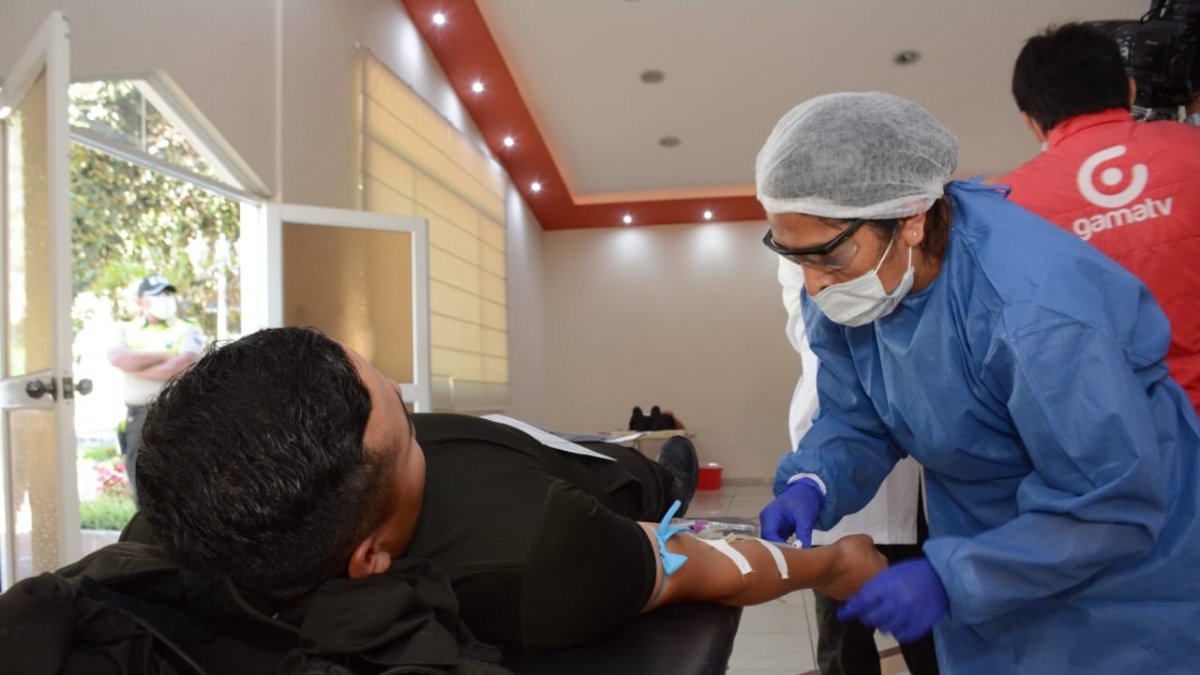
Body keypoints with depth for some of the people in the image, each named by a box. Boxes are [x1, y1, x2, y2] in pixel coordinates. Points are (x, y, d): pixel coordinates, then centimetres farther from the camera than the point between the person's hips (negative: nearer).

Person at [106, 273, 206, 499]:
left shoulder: (188, 332, 2)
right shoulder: (125, 331, 13)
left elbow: (177, 369, -14)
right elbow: (117, 358, -9)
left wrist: (133, 365, -5)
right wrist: (165, 356, -10)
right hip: (136, 419, 3)